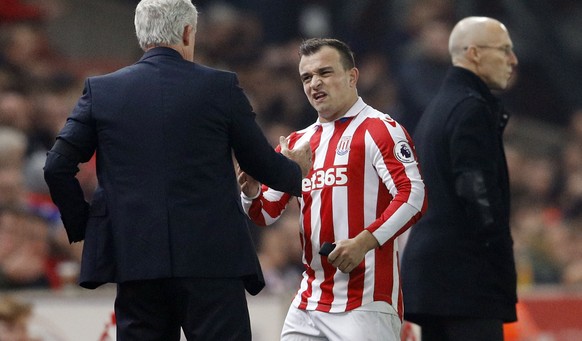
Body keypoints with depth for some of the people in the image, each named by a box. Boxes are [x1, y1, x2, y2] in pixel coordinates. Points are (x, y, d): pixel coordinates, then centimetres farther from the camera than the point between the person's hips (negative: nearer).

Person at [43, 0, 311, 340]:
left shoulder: (101, 90, 4)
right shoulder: (221, 87, -1)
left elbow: (57, 168, 1)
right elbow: (263, 165, 7)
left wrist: (83, 226, 15)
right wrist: (295, 170, 29)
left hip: (134, 258, 2)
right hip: (211, 260, -2)